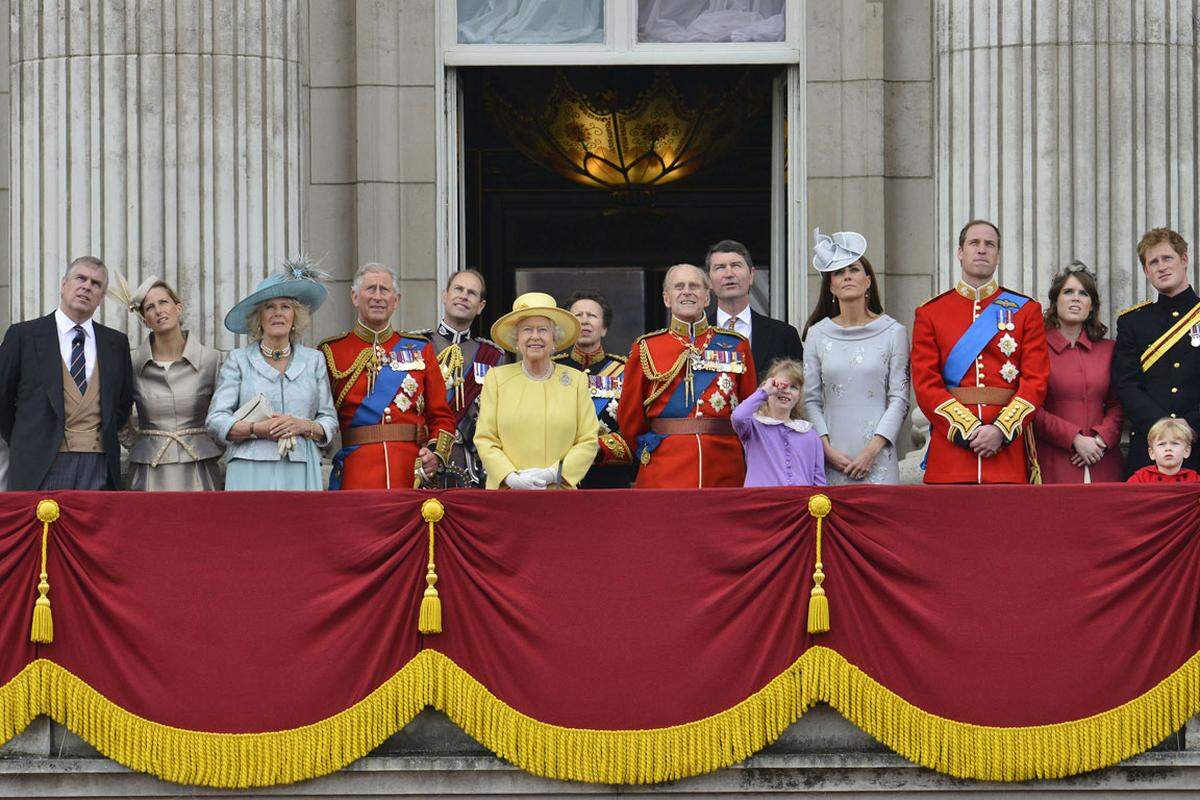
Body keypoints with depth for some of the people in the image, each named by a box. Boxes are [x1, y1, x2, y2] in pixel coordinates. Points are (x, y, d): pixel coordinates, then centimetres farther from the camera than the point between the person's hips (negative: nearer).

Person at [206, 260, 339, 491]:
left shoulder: (314, 360, 16)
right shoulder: (238, 360, 10)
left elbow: (330, 421, 13)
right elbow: (215, 420, 2)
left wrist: (304, 426, -7)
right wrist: (258, 429, -12)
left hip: (301, 473, 2)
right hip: (251, 473, -2)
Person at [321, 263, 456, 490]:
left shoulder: (420, 350, 13)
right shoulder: (331, 352, 7)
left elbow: (441, 416, 12)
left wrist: (436, 454, -5)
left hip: (414, 477, 2)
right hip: (355, 478, -2)